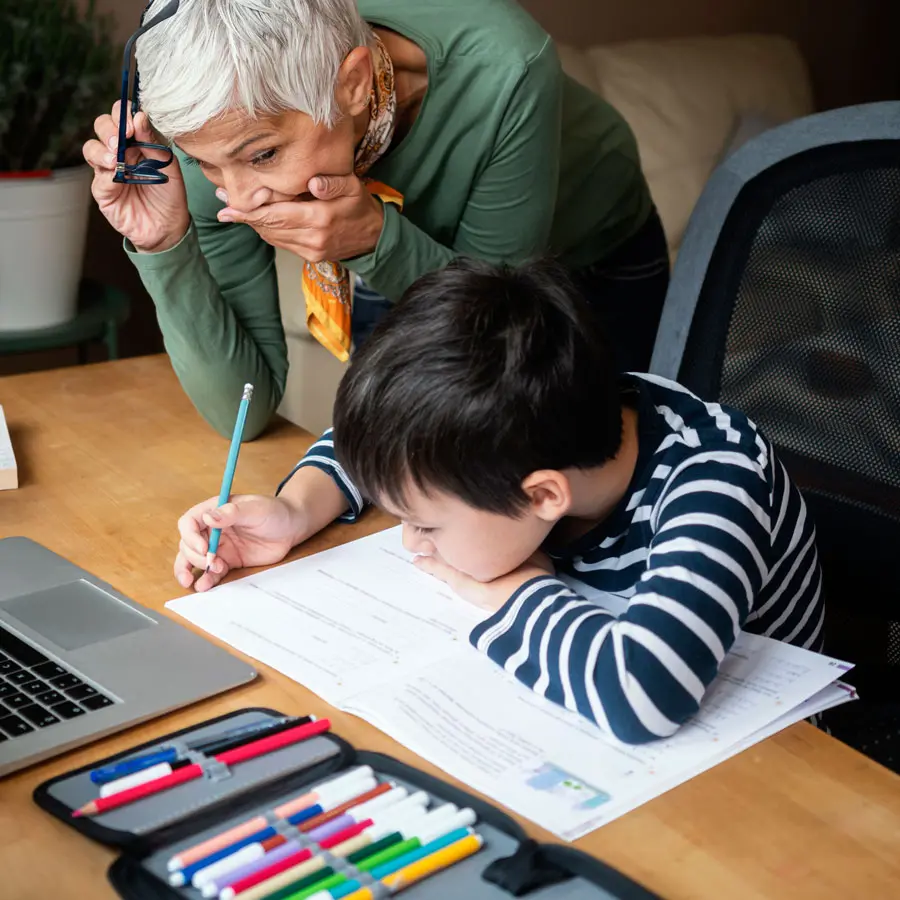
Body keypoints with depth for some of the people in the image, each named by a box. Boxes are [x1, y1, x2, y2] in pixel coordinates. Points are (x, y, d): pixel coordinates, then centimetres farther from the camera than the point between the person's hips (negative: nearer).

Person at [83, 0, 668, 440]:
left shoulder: (499, 71, -41)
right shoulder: (229, 124, -31)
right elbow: (244, 411, -27)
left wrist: (378, 240, -46)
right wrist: (163, 247, -41)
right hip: (390, 276, 2)